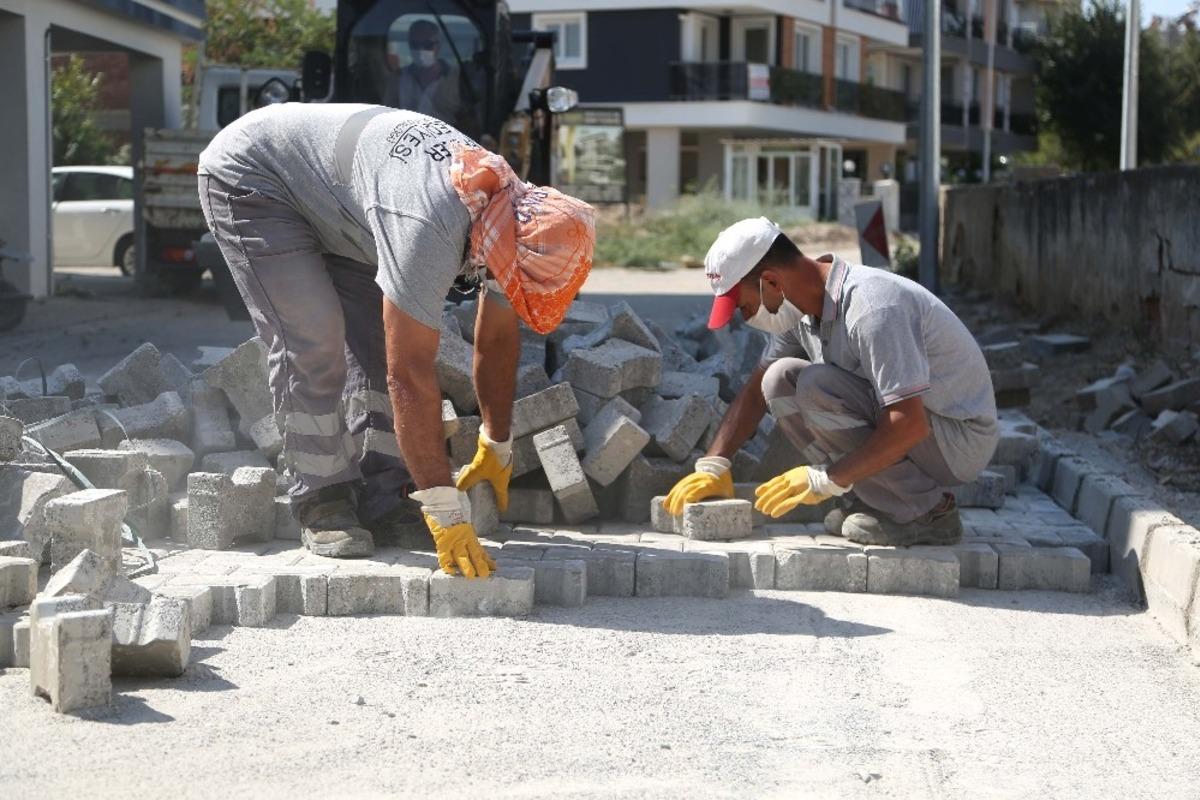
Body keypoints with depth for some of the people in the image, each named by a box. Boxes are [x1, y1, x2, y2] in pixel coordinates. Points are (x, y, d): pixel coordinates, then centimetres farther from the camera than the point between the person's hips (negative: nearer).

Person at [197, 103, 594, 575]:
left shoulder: (519, 217, -14)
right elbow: (411, 376, -40)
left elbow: (498, 339, 2)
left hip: (327, 200, 8)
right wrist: (446, 511, -38)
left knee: (379, 343, -1)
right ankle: (321, 506, -5)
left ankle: (380, 502, 5)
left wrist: (498, 448, 11)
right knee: (314, 346, -18)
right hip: (250, 177, -8)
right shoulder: (429, 228, -41)